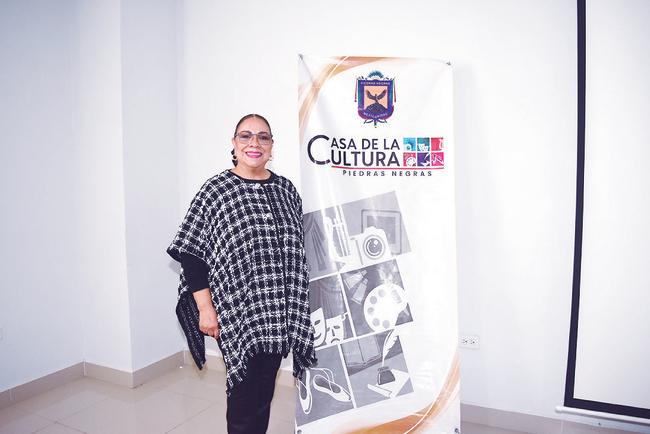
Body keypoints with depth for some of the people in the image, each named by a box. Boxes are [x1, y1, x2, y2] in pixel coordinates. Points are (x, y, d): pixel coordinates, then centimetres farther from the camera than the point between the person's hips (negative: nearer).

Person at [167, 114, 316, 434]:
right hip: (237, 311, -4)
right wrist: (205, 308, -9)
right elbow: (191, 253, -6)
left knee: (265, 387, 16)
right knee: (245, 388, 5)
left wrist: (297, 304, 12)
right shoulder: (216, 191, -6)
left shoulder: (285, 189, 7)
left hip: (279, 312, 4)